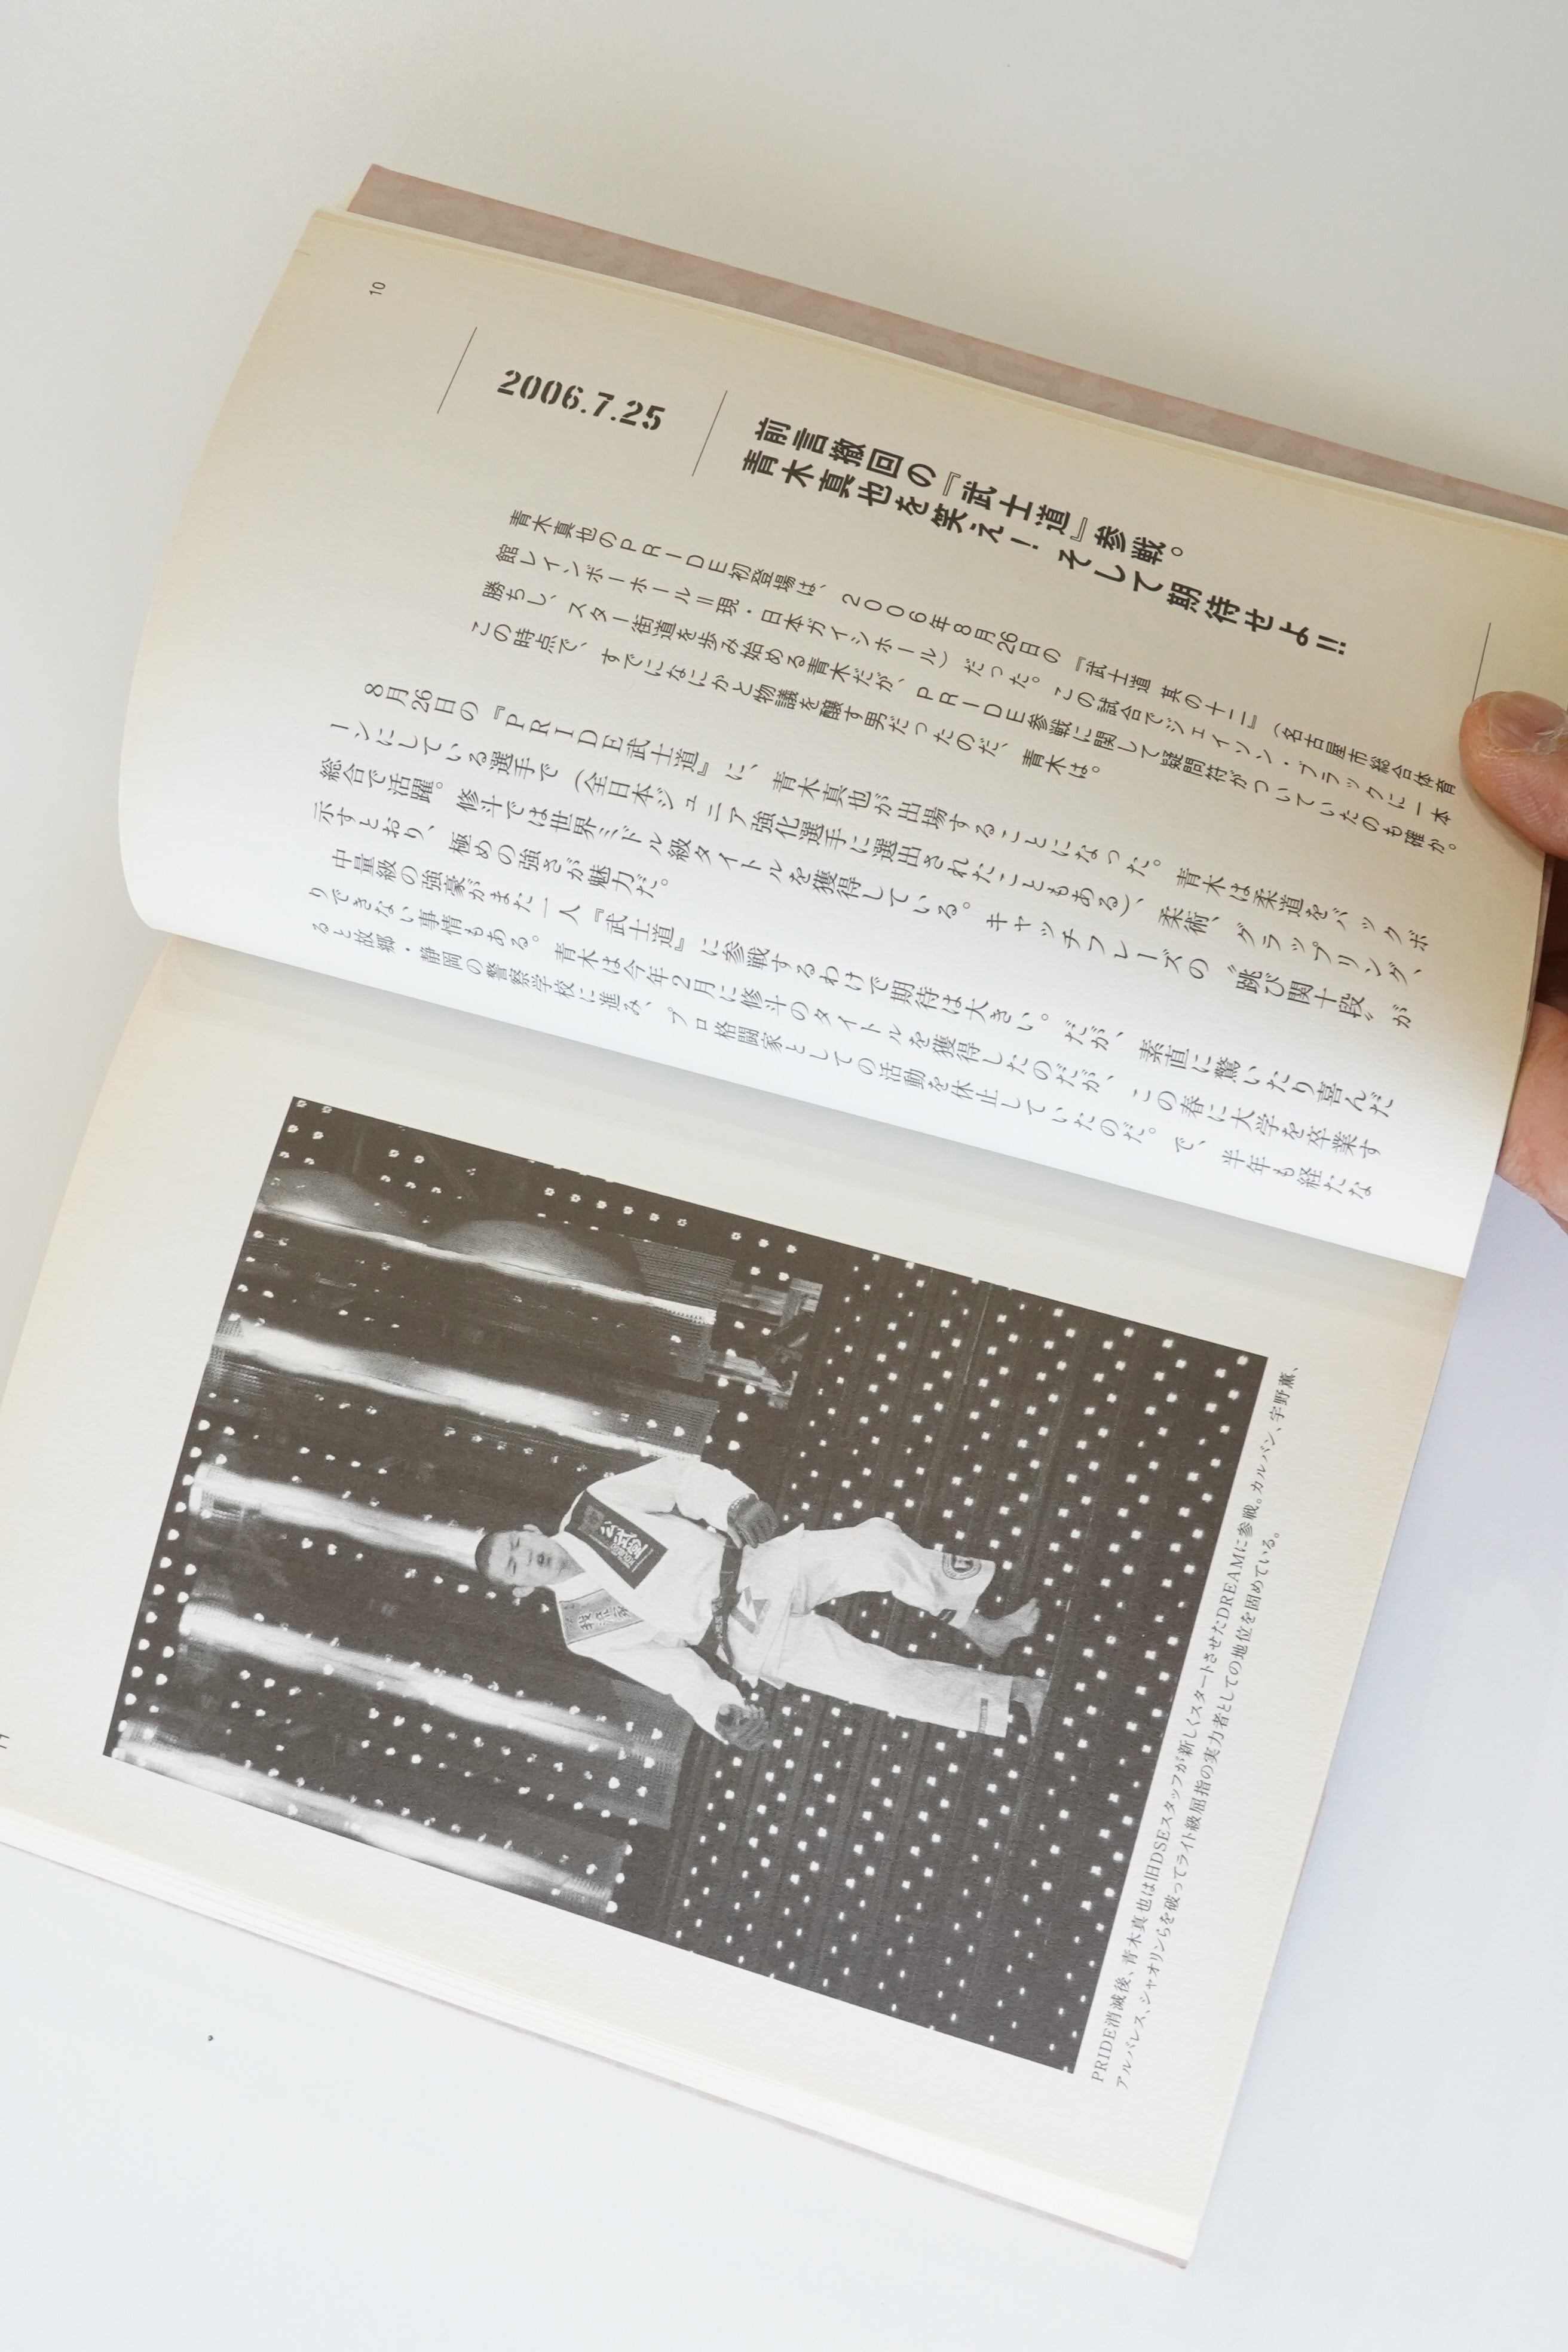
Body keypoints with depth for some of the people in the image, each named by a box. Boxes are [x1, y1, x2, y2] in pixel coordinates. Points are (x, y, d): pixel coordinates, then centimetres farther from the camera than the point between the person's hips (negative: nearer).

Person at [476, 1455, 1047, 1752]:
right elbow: (668, 1665, -6)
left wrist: (735, 1503, -19)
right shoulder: (586, 1629, -2)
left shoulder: (594, 1505, 3)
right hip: (748, 1639, -3)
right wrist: (721, 1712, -21)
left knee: (879, 1544, -19)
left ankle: (978, 1626, 0)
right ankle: (1010, 1695, -3)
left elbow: (679, 1475, 0)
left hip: (756, 1562, 3)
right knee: (882, 1680, -16)